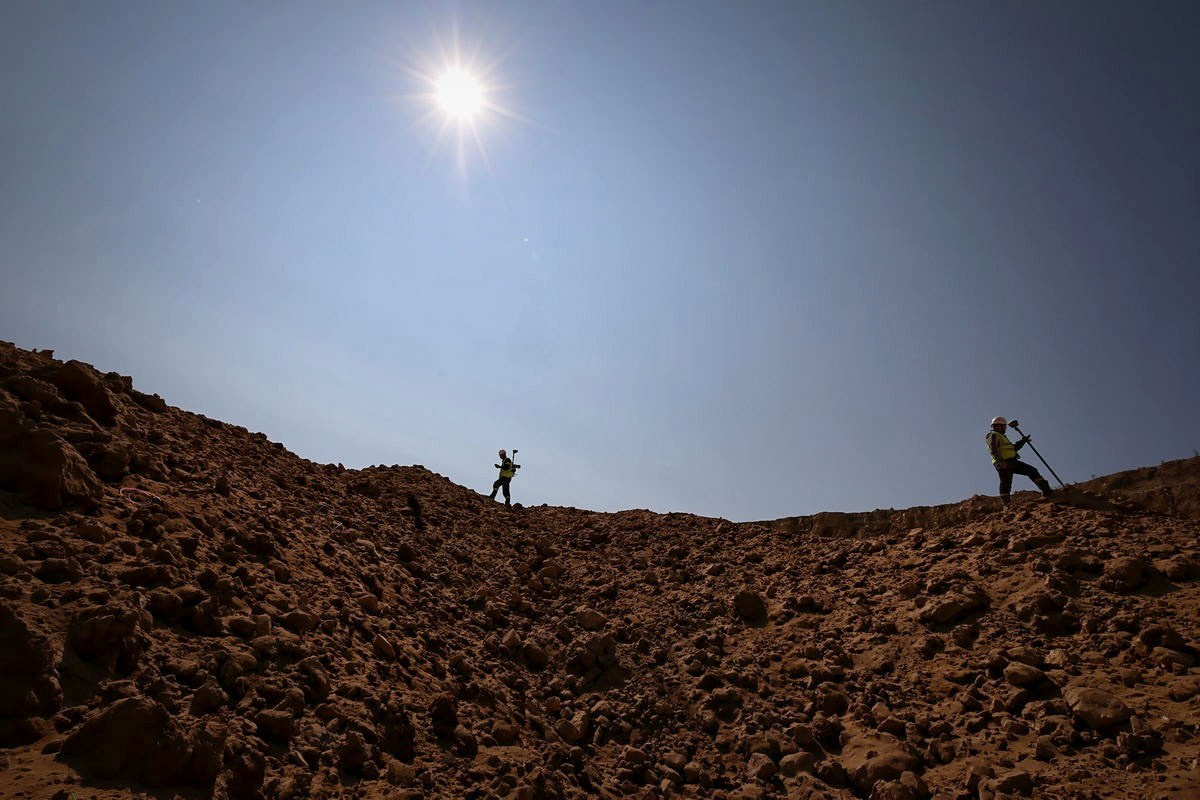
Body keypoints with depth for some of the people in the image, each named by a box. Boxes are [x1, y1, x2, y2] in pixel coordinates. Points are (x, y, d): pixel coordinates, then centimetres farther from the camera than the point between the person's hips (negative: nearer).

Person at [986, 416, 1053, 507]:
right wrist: (1000, 461, -28)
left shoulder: (1001, 436, 30)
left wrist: (1022, 441, 16)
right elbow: (993, 450, -18)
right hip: (1003, 464, -10)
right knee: (1005, 483, -9)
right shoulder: (993, 435, -2)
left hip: (1011, 462, 10)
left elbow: (1013, 448, 30)